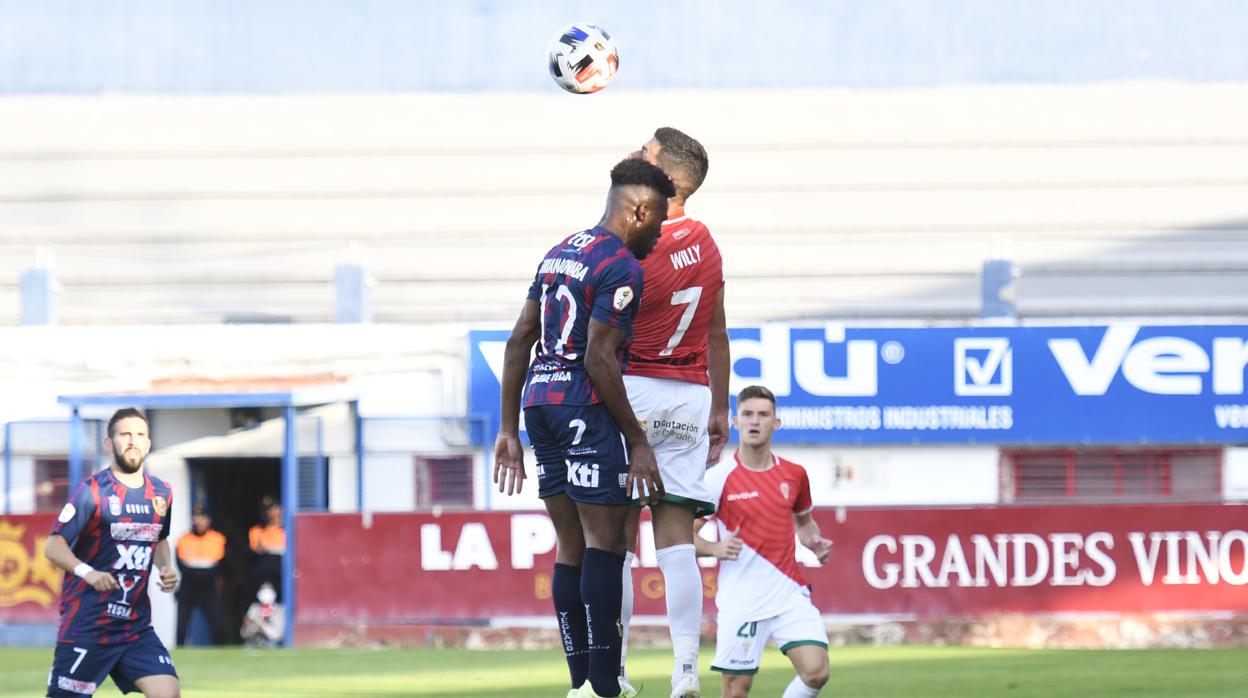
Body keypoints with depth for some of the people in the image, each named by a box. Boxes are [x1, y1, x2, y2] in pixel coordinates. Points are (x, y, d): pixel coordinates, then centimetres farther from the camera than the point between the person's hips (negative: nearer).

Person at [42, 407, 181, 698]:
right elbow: (53, 546, -12)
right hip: (86, 626, -5)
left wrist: (166, 568, 7)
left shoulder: (161, 493, 10)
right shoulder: (92, 491, -9)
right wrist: (86, 572, -30)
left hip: (137, 626, 5)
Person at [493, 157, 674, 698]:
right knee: (605, 541, -7)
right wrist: (637, 441, -12)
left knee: (571, 548, 10)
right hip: (586, 408, -8)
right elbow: (598, 359, -16)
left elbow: (519, 342, 16)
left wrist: (509, 430, 18)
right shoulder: (622, 267, -9)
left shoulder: (559, 254, 17)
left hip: (538, 400, 8)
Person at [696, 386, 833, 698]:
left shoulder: (794, 474, 8)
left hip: (790, 593, 3)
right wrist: (715, 549, -23)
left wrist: (815, 544, 5)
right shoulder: (720, 478, -5)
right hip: (741, 599, -3)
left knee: (816, 672, -13)